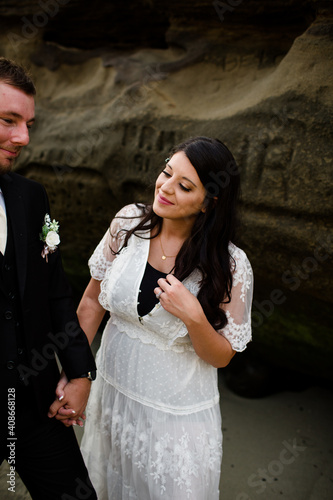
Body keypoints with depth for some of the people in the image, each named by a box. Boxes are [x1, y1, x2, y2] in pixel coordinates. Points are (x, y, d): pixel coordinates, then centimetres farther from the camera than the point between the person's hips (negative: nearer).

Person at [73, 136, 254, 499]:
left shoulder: (230, 266, -22)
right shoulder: (128, 223, -13)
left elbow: (222, 357, -12)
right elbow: (93, 299, -1)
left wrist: (193, 316, -31)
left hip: (176, 411, -3)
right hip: (113, 387, 4)